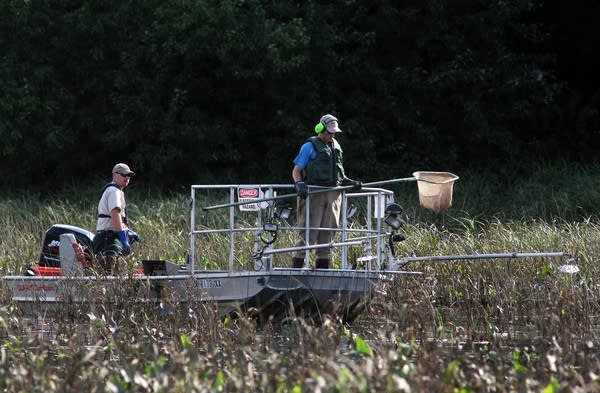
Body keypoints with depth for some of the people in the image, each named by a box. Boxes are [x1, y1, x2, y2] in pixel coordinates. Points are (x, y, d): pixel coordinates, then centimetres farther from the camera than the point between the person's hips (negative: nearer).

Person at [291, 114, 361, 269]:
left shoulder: (336, 147, 19)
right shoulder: (310, 146, -1)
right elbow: (296, 170, -3)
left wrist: (350, 182, 13)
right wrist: (299, 184, -21)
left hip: (333, 194, 6)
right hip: (314, 193, -6)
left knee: (328, 232, 5)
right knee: (309, 232, -10)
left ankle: (322, 265, 10)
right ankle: (296, 265, -9)